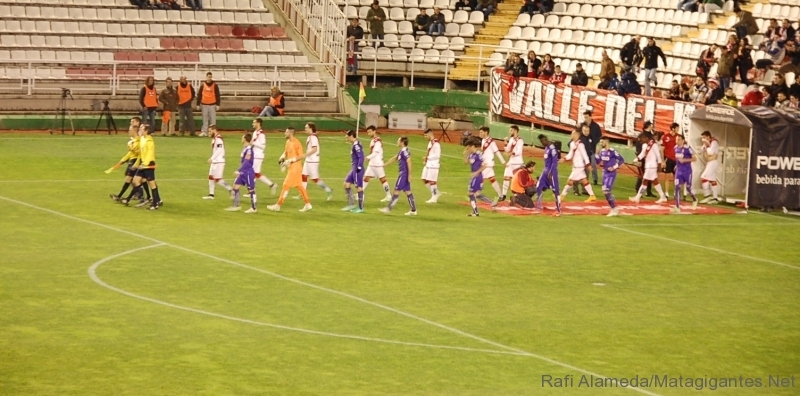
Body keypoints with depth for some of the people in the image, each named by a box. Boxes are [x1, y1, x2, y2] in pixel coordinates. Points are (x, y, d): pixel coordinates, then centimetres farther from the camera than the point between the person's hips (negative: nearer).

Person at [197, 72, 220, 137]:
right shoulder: (203, 85, 5)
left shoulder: (215, 85, 1)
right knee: (205, 119, 5)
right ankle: (204, 132, 6)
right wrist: (198, 104, 4)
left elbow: (217, 95, 2)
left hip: (212, 105, -2)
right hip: (204, 105, 2)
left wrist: (217, 105, -4)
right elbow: (199, 95, 8)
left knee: (213, 119, -4)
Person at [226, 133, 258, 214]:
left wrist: (239, 171, -25)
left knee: (251, 190, -1)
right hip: (243, 172, 10)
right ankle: (236, 205, 15)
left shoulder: (249, 149, -19)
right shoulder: (245, 149, 10)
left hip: (248, 172, -10)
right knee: (235, 187, 9)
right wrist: (240, 171, 23)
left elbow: (246, 162, -24)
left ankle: (253, 208, 8)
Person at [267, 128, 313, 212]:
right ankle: (308, 204, 18)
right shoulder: (288, 142, 9)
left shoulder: (296, 143, -17)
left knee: (286, 185, -6)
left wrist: (291, 160, -23)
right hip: (290, 168, 9)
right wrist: (282, 158, 1)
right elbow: (286, 152, 22)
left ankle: (278, 205, -2)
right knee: (299, 186, 13)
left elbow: (302, 156, -19)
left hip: (295, 168, -9)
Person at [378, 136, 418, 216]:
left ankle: (389, 208, -2)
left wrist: (409, 175, -24)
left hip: (404, 174, -10)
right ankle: (413, 210, 9)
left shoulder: (405, 151, -15)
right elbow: (394, 159, 27)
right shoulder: (401, 151, 15)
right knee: (407, 191, 9)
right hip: (402, 174, 10)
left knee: (397, 191, -5)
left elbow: (409, 162, -22)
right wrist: (385, 165, 32)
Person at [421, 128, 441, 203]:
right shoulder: (430, 142, 14)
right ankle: (436, 193, 24)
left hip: (433, 165, -10)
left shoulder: (435, 143, -17)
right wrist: (425, 159, 5)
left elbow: (437, 155, -21)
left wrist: (428, 158, -15)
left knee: (432, 181, -3)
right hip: (428, 164, 10)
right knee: (425, 180, 12)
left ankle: (434, 198, 8)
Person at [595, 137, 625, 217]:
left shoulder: (612, 151, -17)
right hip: (605, 173, 9)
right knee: (606, 191, 11)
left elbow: (622, 160, -15)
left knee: (606, 191, -14)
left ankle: (614, 209, -4)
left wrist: (614, 167, -19)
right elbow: (598, 162, 10)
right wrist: (597, 153, -3)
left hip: (611, 174, -9)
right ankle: (615, 209, 22)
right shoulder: (602, 151, 6)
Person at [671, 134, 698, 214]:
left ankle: (694, 200, 39)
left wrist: (685, 160, -23)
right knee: (677, 188, -9)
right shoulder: (676, 148, 3)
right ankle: (677, 207, -9)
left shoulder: (687, 148, -16)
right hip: (678, 171, 5)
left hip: (687, 171, -5)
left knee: (688, 189, 7)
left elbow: (695, 158, -14)